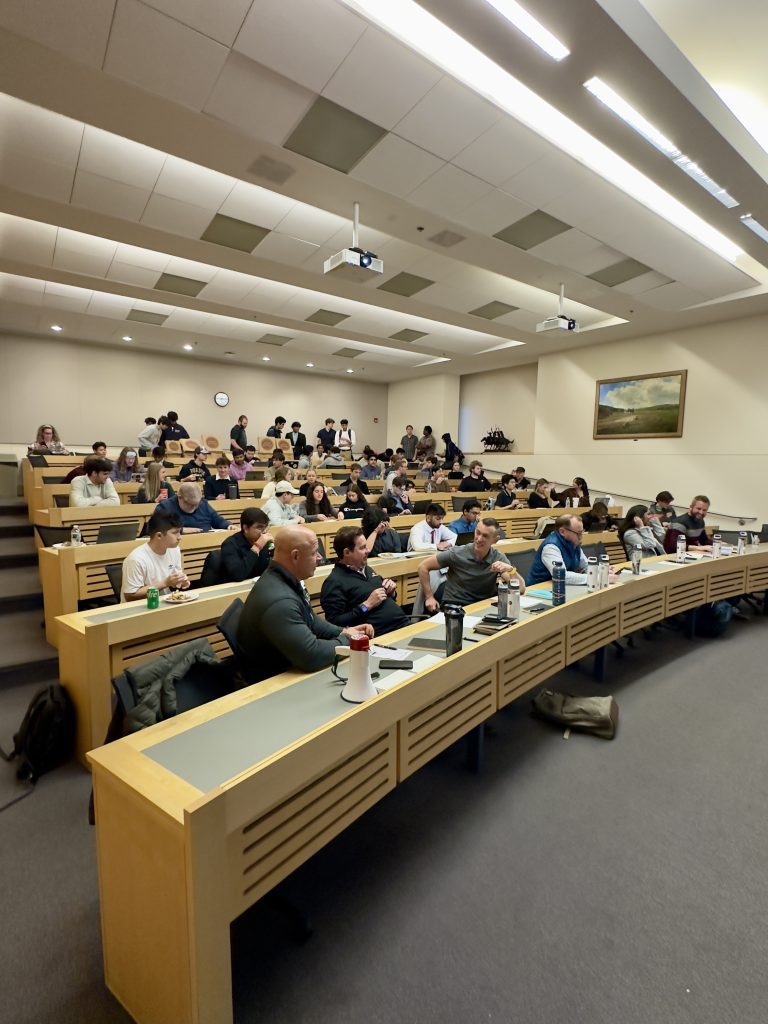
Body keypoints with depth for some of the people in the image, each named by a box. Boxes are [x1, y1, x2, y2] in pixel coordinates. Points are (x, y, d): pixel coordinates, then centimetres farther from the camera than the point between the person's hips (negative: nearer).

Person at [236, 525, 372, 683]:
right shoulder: (279, 601, -31)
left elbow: (310, 621, 13)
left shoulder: (284, 578, -2)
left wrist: (343, 631, 0)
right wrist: (346, 639, -14)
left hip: (292, 667, 8)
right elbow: (311, 656, -31)